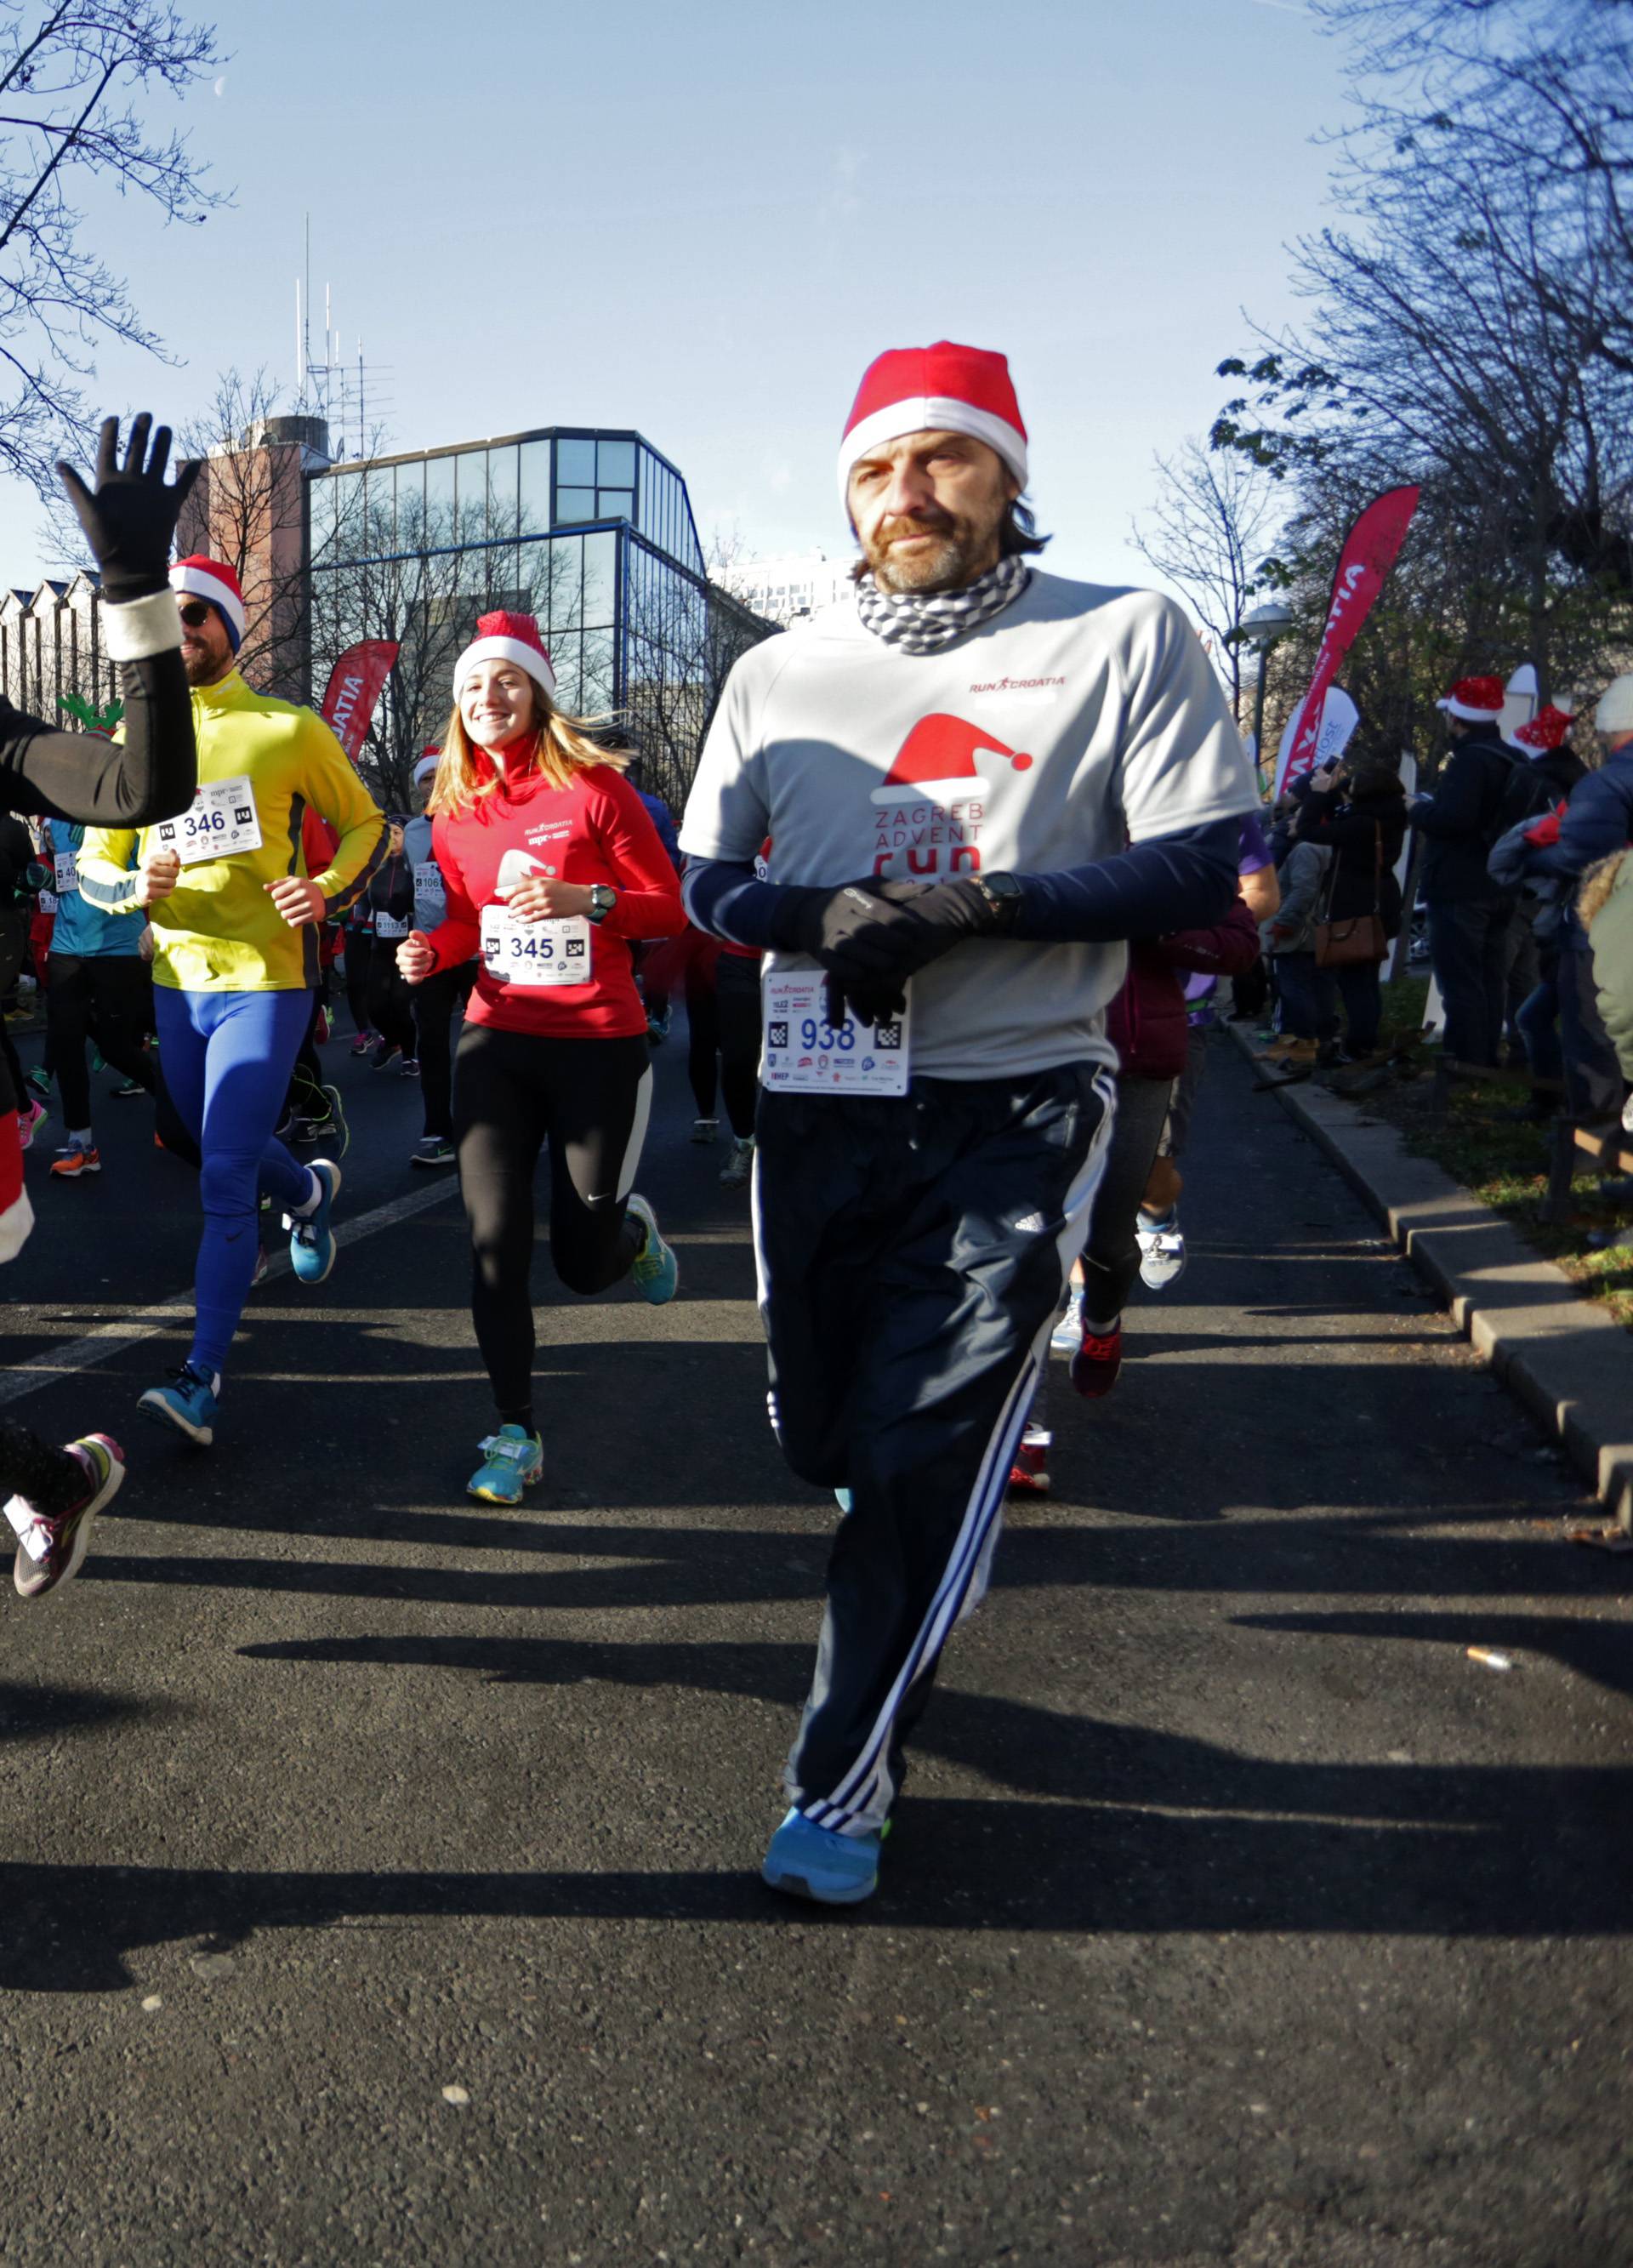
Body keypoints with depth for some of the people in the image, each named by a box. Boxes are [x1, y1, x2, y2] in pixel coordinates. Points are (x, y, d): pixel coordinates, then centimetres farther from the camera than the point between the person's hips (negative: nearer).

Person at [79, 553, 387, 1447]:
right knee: (220, 1152, 21)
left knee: (225, 1182, -11)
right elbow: (92, 861, 10)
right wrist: (133, 886, -14)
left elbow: (365, 823, 7)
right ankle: (310, 1189, 53)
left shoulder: (290, 729, -2)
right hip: (176, 979, 5)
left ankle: (201, 1377, -7)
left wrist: (328, 890, -14)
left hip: (264, 979, -5)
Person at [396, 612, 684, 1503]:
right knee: (494, 1241, -4)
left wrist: (584, 900, -22)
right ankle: (517, 1434, 11)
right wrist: (433, 951, -2)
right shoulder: (454, 810, 7)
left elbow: (668, 907, -5)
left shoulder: (593, 785, -7)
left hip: (600, 1043, -3)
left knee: (583, 1263, 3)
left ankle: (634, 1229, 42)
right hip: (497, 1038, 4)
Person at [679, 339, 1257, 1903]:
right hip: (821, 1108, 4)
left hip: (1016, 1111, -4)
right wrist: (828, 914, -13)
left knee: (922, 1452, -7)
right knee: (824, 1435, 13)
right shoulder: (778, 674, 10)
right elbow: (710, 885, 10)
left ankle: (841, 1782, 11)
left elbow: (1196, 871, -8)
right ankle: (913, 1623, 45)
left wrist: (969, 907, -19)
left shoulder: (1125, 639, -1)